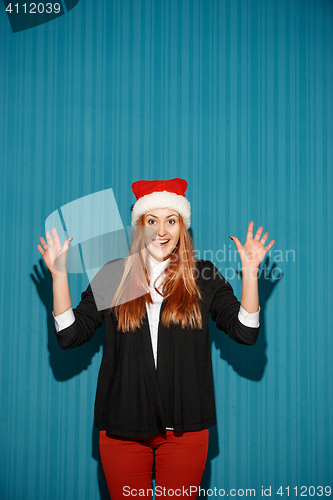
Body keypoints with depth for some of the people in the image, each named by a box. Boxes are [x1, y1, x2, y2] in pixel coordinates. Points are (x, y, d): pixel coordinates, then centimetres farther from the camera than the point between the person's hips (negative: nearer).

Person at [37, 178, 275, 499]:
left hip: (184, 427, 0)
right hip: (122, 426, 1)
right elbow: (69, 335, 0)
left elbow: (245, 332, -3)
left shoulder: (203, 277, 3)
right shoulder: (112, 276, 3)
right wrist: (59, 273, -7)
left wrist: (249, 272, -12)